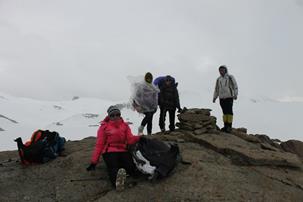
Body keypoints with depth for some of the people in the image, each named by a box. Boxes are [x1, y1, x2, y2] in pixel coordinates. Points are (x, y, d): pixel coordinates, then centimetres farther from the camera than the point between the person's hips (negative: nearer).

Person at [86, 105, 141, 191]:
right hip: (109, 151, -4)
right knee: (113, 167, -37)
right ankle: (117, 181, -58)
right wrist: (94, 161, 2)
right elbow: (99, 144, 7)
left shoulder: (125, 125, 16)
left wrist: (138, 137, -21)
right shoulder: (104, 126, 9)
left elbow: (130, 139, 3)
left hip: (123, 151, 4)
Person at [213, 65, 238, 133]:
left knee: (229, 111, -8)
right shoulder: (218, 79, 14)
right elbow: (216, 89, 17)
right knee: (225, 112, 6)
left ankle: (229, 127, -6)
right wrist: (214, 97, 7)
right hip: (222, 98, 4)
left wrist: (235, 94, -16)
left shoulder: (230, 77, 2)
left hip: (229, 97, -4)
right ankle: (226, 126, 9)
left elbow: (235, 86, -3)